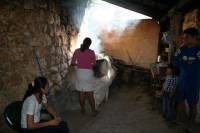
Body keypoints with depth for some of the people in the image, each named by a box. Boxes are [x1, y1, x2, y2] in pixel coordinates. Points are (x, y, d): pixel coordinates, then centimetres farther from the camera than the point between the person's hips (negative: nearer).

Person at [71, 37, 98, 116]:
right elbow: (94, 64, 1)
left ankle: (83, 110, 23)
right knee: (90, 93, 6)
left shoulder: (77, 51, -3)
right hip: (88, 73, -2)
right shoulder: (91, 52, -8)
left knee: (81, 92, 12)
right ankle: (94, 111, 15)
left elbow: (72, 63, 1)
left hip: (79, 72, 2)